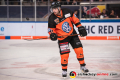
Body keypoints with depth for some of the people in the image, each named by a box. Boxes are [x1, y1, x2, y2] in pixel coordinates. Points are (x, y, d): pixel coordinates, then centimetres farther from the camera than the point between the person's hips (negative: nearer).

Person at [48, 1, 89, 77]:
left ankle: (82, 65, 19)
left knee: (79, 49, 2)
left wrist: (80, 27, 0)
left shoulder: (67, 11, -13)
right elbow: (51, 28, -8)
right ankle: (64, 70, 6)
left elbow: (74, 19, 1)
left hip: (72, 34, 3)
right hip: (62, 37, -3)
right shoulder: (52, 18, -17)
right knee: (64, 53, -11)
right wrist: (52, 34, -28)